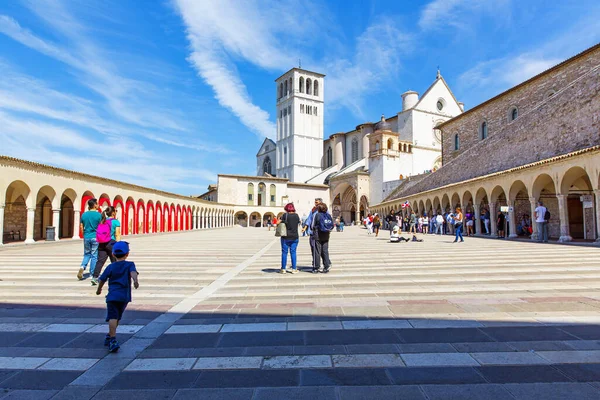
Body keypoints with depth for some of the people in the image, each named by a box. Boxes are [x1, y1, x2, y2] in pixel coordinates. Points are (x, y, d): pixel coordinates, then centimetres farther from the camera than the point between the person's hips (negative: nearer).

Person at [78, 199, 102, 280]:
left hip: (86, 237, 4)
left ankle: (82, 267, -5)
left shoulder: (84, 214, 4)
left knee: (87, 254, 18)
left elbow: (81, 227, 9)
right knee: (94, 255, 5)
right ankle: (92, 274, 10)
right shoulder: (98, 215, -10)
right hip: (95, 237, -4)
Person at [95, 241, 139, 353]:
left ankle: (113, 340, -24)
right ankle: (110, 336, 35)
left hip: (113, 296, -1)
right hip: (125, 297, 1)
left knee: (112, 317, -9)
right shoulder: (129, 265, 3)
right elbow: (133, 272, -19)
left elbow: (102, 279, 12)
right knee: (117, 317, 20)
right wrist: (135, 280, -37)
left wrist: (99, 290, 32)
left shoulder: (110, 267, 6)